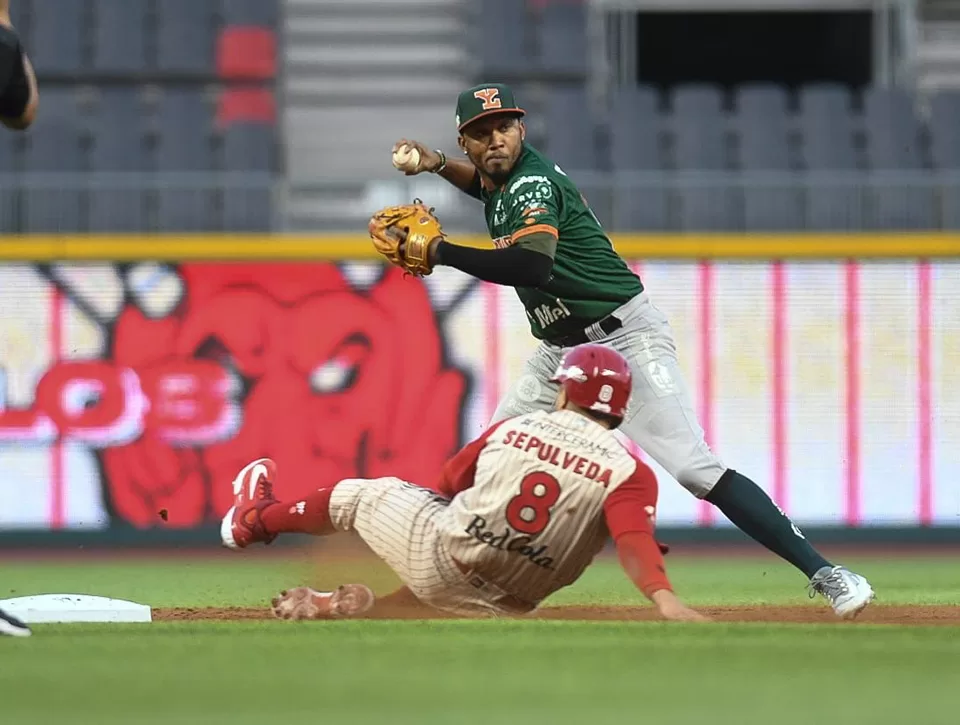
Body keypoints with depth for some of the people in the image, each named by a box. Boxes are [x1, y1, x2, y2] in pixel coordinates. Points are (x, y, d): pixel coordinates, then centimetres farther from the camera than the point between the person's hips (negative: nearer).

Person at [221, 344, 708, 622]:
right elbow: (635, 541, -28)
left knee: (363, 495, 28)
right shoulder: (627, 471, -8)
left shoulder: (514, 427, 3)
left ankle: (257, 518, 48)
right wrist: (665, 601, -42)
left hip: (440, 557, 1)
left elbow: (446, 486, 17)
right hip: (501, 608, -1)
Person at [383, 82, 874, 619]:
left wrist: (440, 251, -33)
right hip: (560, 350, 10)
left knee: (697, 469, -20)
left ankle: (825, 574, -23)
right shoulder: (505, 176, 7)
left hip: (626, 339, -10)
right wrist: (436, 164, 13)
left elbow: (534, 266, -38)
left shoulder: (533, 183, -19)